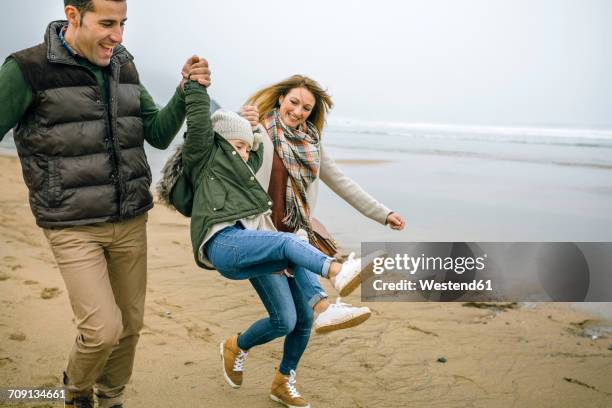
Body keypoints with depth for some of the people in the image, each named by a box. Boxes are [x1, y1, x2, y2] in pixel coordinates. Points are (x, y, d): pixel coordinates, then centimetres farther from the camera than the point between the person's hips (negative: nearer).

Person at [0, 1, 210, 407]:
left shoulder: (123, 68, 4)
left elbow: (158, 135, 7)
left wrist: (186, 92, -7)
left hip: (131, 221, 5)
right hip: (73, 227, -5)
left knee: (130, 324, 12)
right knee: (104, 329, -11)